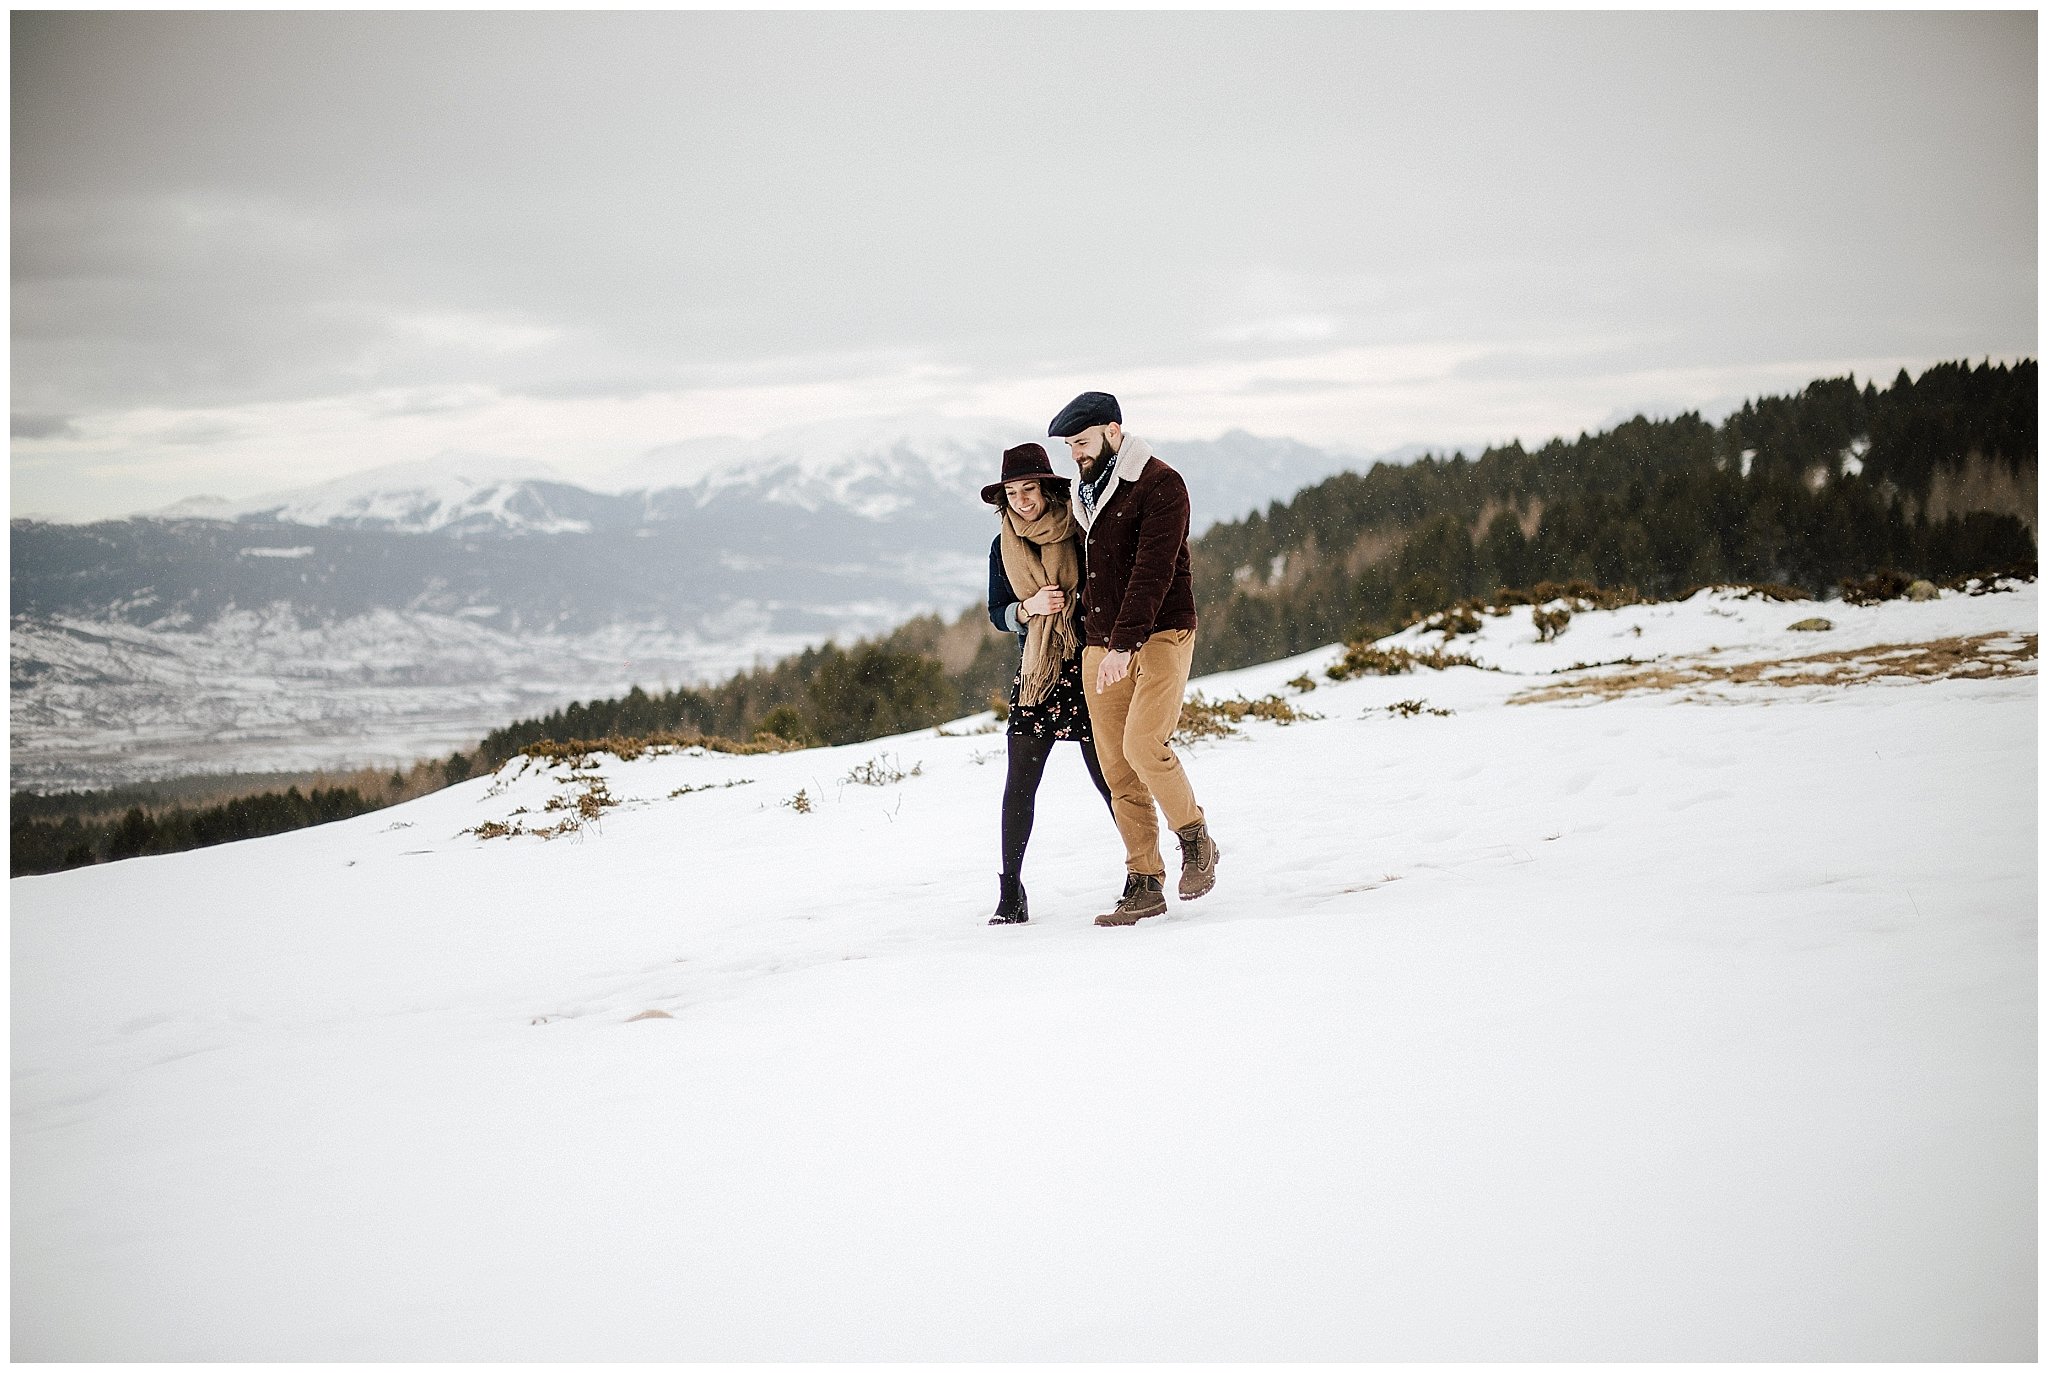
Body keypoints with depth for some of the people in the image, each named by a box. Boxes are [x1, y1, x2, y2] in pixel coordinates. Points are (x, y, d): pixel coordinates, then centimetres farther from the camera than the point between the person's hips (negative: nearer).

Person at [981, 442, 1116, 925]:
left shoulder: (1079, 532, -4)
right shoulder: (1004, 546, 8)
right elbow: (998, 613, 9)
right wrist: (1030, 607, -10)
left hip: (1086, 667, -3)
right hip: (1035, 672, 3)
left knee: (1107, 774, -3)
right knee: (1019, 783, -2)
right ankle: (1010, 892, 4)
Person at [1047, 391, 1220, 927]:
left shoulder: (1160, 484, -8)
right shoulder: (1085, 493, 16)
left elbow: (1152, 570, -18)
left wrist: (1125, 644, -26)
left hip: (1160, 635, -6)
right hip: (1099, 647, 6)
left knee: (1143, 744, -22)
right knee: (1117, 770, 0)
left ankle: (1196, 839, 1)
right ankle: (1144, 884, 5)